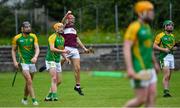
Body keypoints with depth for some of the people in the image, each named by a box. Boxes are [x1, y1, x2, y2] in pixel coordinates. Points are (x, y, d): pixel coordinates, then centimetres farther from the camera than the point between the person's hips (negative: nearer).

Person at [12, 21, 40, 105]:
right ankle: (34, 99, -14)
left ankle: (25, 99, 30)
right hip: (23, 62, -4)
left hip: (32, 62, 4)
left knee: (28, 82, 12)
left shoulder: (33, 37, 1)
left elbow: (37, 48, -7)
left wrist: (35, 57, -27)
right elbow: (13, 50, 5)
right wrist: (15, 61, -6)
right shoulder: (17, 38, -5)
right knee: (29, 81, -15)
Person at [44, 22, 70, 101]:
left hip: (58, 61, 8)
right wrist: (63, 51, -32)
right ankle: (54, 96, -25)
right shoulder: (52, 37, -14)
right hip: (51, 60, -8)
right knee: (54, 78, -20)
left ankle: (49, 96, 18)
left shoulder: (62, 38, 12)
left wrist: (65, 58, 10)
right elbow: (52, 49, -26)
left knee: (58, 81, 8)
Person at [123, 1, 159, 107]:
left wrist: (155, 62, 33)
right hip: (138, 70, -9)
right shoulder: (134, 27, -15)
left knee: (152, 96, 1)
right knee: (141, 99, -7)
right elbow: (126, 48, -21)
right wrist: (130, 68, -30)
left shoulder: (147, 27, 13)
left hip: (148, 68, 9)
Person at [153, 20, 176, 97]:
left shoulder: (172, 36, 16)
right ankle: (166, 91, -21)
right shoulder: (160, 35, -5)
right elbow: (155, 46, -7)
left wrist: (174, 48, 2)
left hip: (171, 56, 7)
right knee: (166, 75, -18)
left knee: (168, 76, 8)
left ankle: (166, 92, 14)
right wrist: (164, 49, -18)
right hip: (164, 57, -7)